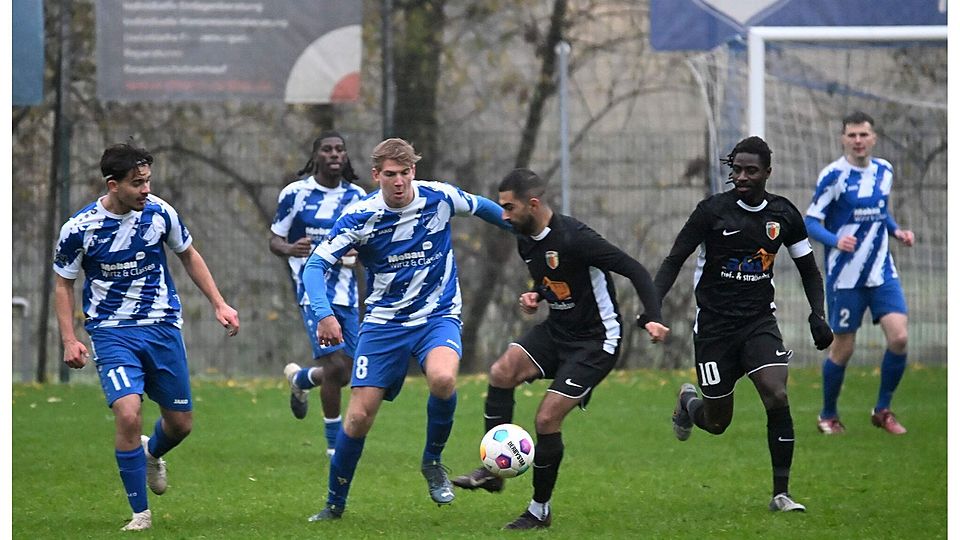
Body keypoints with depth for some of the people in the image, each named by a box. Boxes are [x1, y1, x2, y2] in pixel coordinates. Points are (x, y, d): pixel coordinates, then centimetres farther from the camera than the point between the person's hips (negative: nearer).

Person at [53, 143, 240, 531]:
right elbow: (64, 285, 2)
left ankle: (152, 453, 46)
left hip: (163, 326, 3)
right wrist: (69, 341, -8)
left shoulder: (159, 212, -5)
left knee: (180, 423, 7)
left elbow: (188, 255, 12)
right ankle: (140, 513, -9)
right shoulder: (80, 229, -12)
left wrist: (218, 304, 7)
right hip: (112, 331, -3)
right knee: (128, 413, -23)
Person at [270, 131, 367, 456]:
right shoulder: (295, 193, -3)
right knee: (335, 366, -16)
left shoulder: (357, 197, 7)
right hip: (312, 288, -5)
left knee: (344, 375, 4)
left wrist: (357, 252, -11)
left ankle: (299, 379, 39)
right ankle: (334, 447, -2)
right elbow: (274, 241, 2)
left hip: (345, 290, 5)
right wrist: (291, 249, -22)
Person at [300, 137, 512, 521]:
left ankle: (432, 462, -5)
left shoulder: (439, 198, -8)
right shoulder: (360, 216, -13)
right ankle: (335, 504, 16)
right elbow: (316, 264, -13)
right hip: (383, 323, 0)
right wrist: (324, 314, -30)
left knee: (443, 379, -32)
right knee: (359, 416, -5)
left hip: (437, 316, 0)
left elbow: (481, 207, 13)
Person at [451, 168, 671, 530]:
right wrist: (536, 296, 0)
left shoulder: (573, 238, -24)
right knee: (502, 371, -19)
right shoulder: (525, 239, 3)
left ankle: (540, 510, 6)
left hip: (595, 340, -7)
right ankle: (492, 469, -14)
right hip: (556, 330, 7)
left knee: (547, 419, -12)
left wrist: (654, 319, -33)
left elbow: (634, 270, -22)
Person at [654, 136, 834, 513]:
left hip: (759, 321, 2)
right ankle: (688, 403, 43)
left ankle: (781, 493, -11)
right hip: (714, 323, -2)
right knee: (717, 421, 4)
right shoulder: (713, 210, -9)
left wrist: (817, 315, -1)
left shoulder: (784, 214, 1)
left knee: (777, 397, -21)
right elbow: (674, 261, -7)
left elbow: (809, 269, 13)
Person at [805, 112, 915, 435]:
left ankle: (883, 411, 9)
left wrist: (896, 231, 3)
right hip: (845, 275, -4)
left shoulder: (884, 171, 6)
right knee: (843, 348, 2)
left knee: (899, 338, -9)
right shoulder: (833, 176, -11)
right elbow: (811, 222, -11)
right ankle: (828, 416, 23)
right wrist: (836, 241, -28)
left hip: (882, 272, 4)